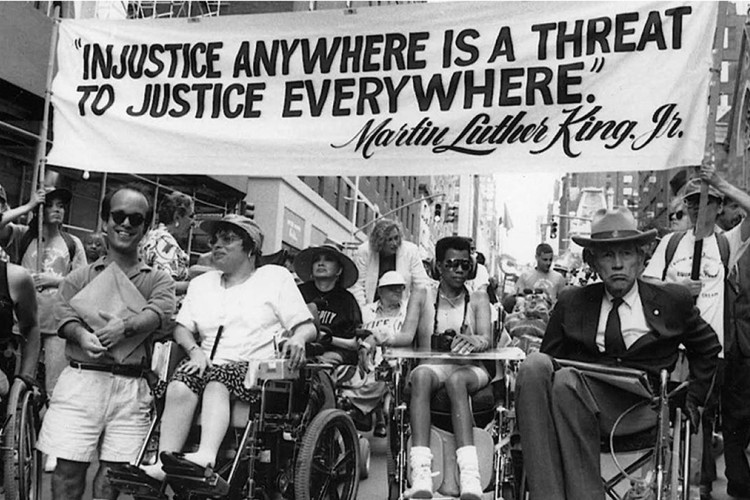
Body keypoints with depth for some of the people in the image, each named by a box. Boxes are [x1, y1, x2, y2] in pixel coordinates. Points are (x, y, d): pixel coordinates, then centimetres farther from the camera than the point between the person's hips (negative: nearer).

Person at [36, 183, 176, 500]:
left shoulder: (158, 280, 12)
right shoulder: (79, 278, 14)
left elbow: (161, 310, -7)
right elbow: (65, 313, -1)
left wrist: (125, 326, -25)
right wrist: (82, 336, -22)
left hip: (131, 387, 0)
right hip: (81, 379, 0)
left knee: (114, 471, 0)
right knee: (69, 468, 0)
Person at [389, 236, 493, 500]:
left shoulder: (478, 299, 14)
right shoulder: (422, 297, 14)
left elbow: (487, 339, -4)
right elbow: (407, 335, -3)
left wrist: (474, 342, -30)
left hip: (469, 370, 0)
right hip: (430, 366, 0)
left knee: (456, 379, -36)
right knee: (421, 375, -36)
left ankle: (470, 478, -50)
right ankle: (420, 477, -49)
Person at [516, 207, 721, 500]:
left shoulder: (673, 301, 14)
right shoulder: (571, 303, 16)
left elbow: (708, 348, 27)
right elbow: (550, 356, 17)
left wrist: (692, 400, 19)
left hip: (639, 408, -2)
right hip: (573, 396, 3)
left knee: (566, 380, -33)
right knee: (534, 365, -31)